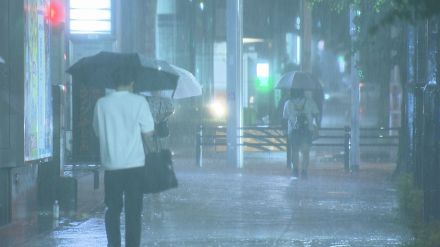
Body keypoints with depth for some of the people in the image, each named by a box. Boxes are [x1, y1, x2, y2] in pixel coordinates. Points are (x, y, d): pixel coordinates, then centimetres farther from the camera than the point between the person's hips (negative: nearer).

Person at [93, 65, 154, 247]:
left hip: (111, 164, 2)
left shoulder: (101, 104, 0)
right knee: (133, 211, 3)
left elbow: (98, 131, 8)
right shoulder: (139, 102, -7)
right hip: (134, 163, -2)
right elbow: (148, 133, -6)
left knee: (113, 210, 12)